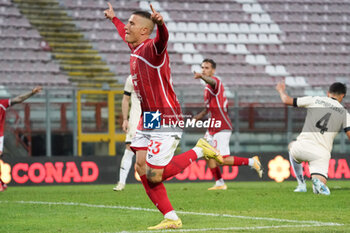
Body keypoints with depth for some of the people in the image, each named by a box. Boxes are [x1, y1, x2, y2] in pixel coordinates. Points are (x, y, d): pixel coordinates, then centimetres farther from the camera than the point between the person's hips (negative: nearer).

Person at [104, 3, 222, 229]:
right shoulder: (136, 48, 12)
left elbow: (162, 39, -42)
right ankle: (171, 219, 6)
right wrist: (114, 19, 53)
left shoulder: (152, 48, -16)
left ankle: (199, 151, 5)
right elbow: (125, 34, 38)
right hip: (148, 120, 10)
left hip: (164, 121, -10)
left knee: (154, 176, -13)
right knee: (143, 169, 1)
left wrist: (160, 24, -63)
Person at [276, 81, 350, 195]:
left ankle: (301, 184, 23)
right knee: (319, 189, 0)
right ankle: (318, 181, -37)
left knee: (292, 146, 37)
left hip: (302, 146, 1)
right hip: (322, 153, -1)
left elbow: (286, 100, 12)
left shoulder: (315, 100, 10)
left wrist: (281, 90, 33)